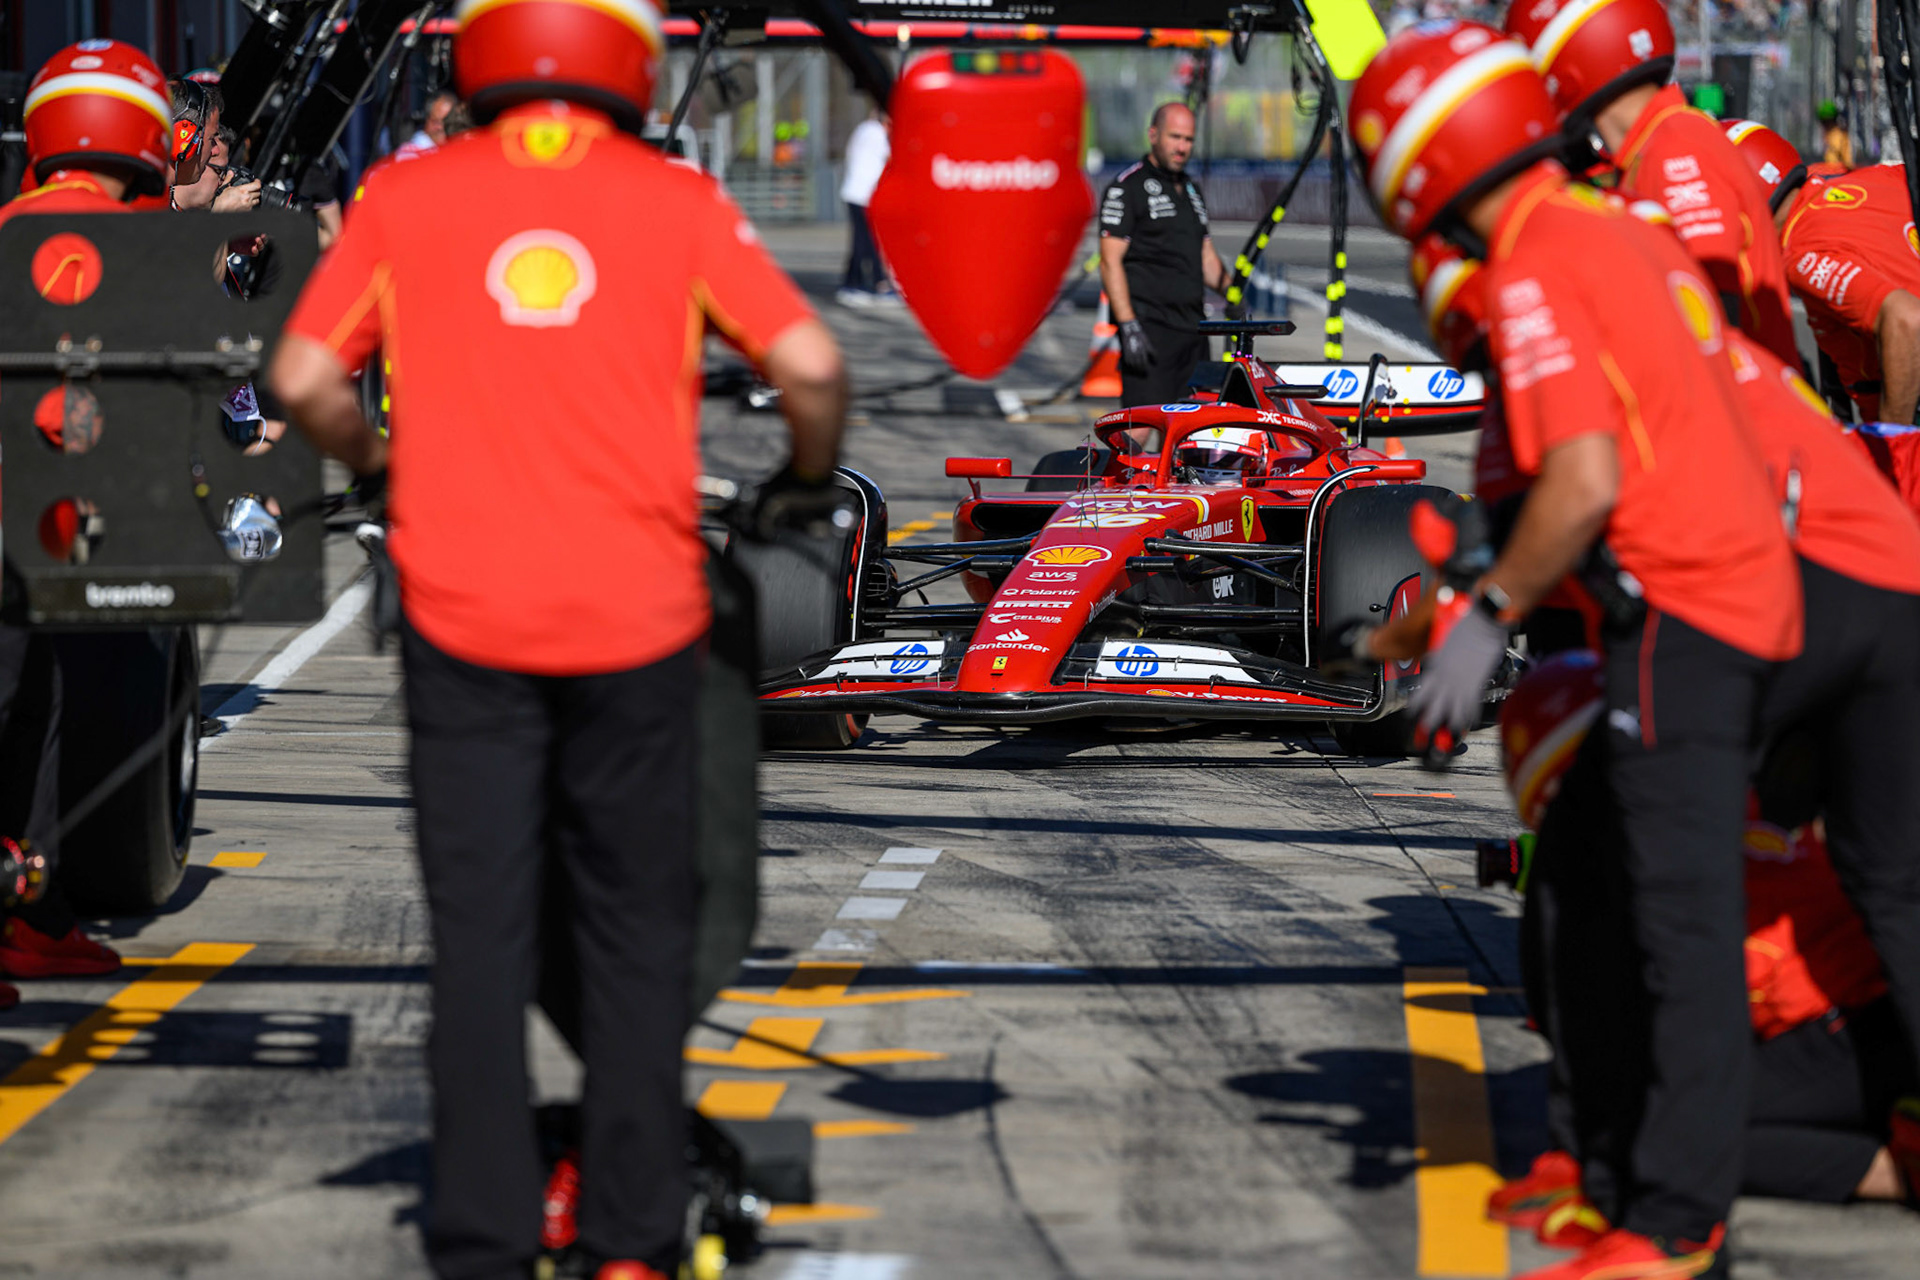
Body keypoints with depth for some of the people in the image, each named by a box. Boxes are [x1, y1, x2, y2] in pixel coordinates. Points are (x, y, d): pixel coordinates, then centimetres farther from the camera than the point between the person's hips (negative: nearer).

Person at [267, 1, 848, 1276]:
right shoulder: (679, 202, -1)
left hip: (464, 615, 0)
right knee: (637, 932, 11)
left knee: (481, 934, 6)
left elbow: (305, 378, -1)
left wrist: (376, 461, 19)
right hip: (637, 617, 0)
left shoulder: (406, 198, 1)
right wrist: (811, 477, 12)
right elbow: (811, 365, -7)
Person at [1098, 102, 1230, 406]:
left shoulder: (1191, 190, 20)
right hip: (1148, 325, -8)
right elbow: (1111, 262, -11)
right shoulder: (1127, 188, -4)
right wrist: (1129, 327, -20)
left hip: (1192, 327, 8)